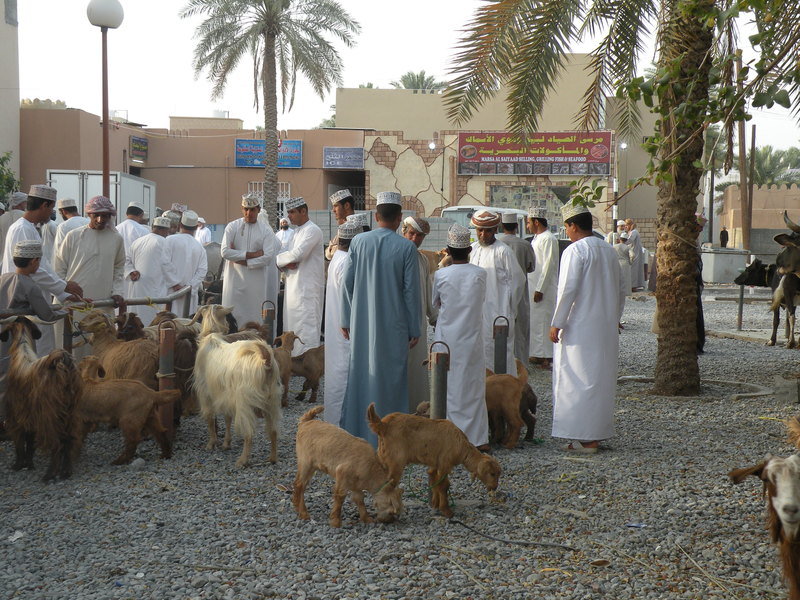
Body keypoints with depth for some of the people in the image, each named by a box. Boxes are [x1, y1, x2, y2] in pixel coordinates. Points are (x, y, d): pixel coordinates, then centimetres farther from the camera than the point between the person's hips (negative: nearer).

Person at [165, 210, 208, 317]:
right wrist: (189, 286, -3)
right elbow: (202, 271, 1)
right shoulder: (199, 247, 9)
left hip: (171, 291, -3)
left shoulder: (170, 240, -2)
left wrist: (173, 283, -9)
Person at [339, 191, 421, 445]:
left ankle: (355, 431, 19)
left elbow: (347, 283, 1)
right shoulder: (406, 247, -8)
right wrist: (414, 329, 2)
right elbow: (411, 291, -6)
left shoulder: (358, 242, -2)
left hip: (362, 323, 3)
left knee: (360, 373, 12)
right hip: (393, 326, -3)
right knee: (389, 376, 5)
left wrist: (345, 320, 10)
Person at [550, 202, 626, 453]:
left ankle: (585, 439, -3)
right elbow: (620, 291, 17)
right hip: (607, 327, 8)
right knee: (602, 378, 12)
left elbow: (568, 290, -17)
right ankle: (598, 433, 18)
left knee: (579, 379, -3)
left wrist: (556, 324, -11)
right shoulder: (609, 251, 12)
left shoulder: (575, 251, -12)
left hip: (580, 328, -8)